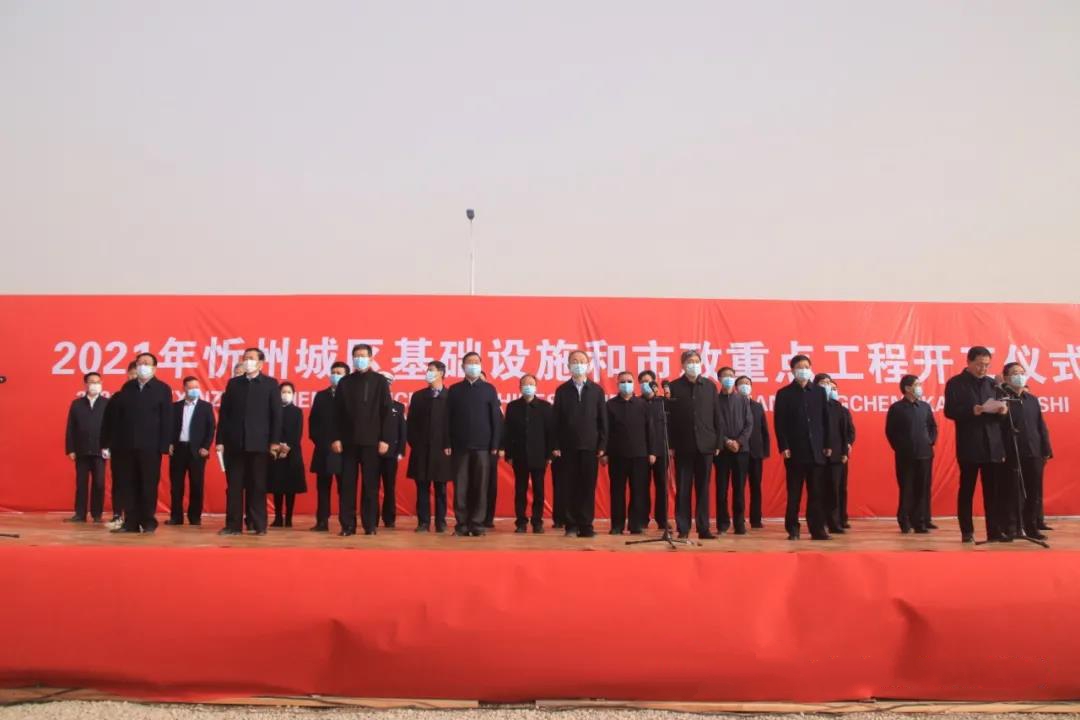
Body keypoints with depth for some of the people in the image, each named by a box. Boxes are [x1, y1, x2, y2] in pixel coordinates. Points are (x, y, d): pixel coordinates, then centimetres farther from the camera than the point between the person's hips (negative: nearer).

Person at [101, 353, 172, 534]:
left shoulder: (162, 389, 1)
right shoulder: (127, 387, 11)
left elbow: (167, 420, -4)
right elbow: (117, 416, 9)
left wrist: (164, 446, -10)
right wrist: (113, 442, 3)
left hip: (150, 446, -3)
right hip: (127, 445, 3)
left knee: (149, 486, 2)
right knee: (129, 486, 6)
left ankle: (148, 521, 11)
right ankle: (131, 522, 12)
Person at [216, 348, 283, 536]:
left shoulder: (271, 384, 4)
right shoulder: (233, 383, 11)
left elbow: (276, 414, 0)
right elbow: (224, 413, 8)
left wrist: (274, 441, -7)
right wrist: (220, 440, 2)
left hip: (259, 443, -2)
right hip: (235, 443, 2)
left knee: (257, 486, 3)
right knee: (234, 486, 3)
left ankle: (259, 525, 10)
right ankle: (233, 525, 9)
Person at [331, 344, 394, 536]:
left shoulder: (380, 381, 3)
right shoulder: (345, 382, 9)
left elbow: (386, 412, -1)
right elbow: (338, 412, 7)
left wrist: (385, 439, -8)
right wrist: (336, 437, -2)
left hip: (372, 441, -2)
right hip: (348, 441, 2)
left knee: (370, 485, 3)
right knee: (347, 485, 2)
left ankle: (370, 525, 9)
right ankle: (348, 525, 9)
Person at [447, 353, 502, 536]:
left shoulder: (489, 389, 8)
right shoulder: (454, 390, 9)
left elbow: (496, 418, 4)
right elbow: (449, 418, 6)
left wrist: (495, 445, -3)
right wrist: (447, 444, -1)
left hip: (483, 446, 0)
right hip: (460, 446, 0)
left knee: (480, 487, 0)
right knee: (461, 487, 0)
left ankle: (477, 524, 7)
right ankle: (462, 524, 7)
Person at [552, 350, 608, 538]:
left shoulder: (597, 390, 8)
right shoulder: (561, 390, 6)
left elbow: (603, 420, 6)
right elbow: (556, 420, 3)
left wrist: (602, 446, -2)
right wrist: (555, 446, -3)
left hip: (590, 447, 0)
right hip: (567, 447, 0)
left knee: (588, 488, 2)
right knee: (568, 488, 1)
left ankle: (586, 526, 8)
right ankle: (571, 525, 9)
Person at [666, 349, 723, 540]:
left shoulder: (710, 385, 7)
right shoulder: (674, 386, 1)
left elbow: (717, 416, 6)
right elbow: (670, 417, -1)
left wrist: (719, 442, 1)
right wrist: (670, 445, -5)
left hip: (705, 444, 2)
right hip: (683, 445, -1)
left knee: (703, 489, 6)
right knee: (683, 489, 2)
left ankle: (703, 528, 11)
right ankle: (683, 528, 9)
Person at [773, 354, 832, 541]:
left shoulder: (819, 391, 11)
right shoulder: (784, 393, 3)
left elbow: (826, 420, 10)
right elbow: (779, 423, -1)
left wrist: (828, 444, 4)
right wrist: (783, 447, -9)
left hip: (816, 450, 2)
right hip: (795, 451, -2)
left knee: (816, 492, 2)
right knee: (794, 493, 2)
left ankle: (817, 529, 6)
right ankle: (793, 529, 7)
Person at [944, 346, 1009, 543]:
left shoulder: (992, 383, 15)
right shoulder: (955, 383, -1)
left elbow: (999, 410, 15)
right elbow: (949, 411, -8)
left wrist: (1002, 409, -8)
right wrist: (971, 410, -24)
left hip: (992, 446, 4)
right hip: (969, 446, -4)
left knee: (993, 491, 4)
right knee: (967, 490, 3)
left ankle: (995, 531, 8)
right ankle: (967, 532, 9)